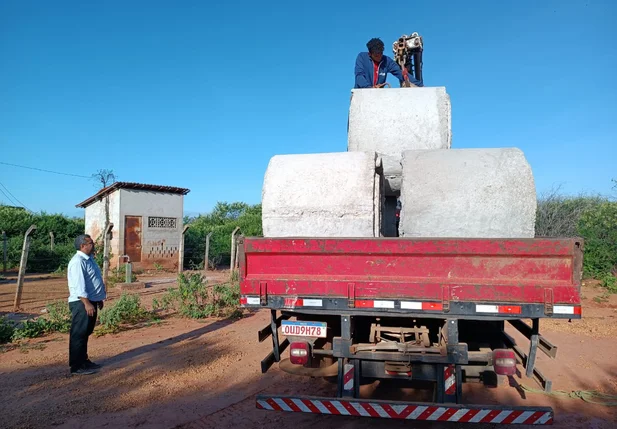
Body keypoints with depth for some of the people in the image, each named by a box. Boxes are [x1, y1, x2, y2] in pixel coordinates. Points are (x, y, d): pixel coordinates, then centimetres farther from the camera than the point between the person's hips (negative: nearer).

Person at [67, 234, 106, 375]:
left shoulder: (89, 259, 13)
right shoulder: (78, 261, -18)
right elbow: (79, 285, -24)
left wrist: (99, 299, 23)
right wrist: (87, 303, -27)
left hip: (91, 301, 10)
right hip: (82, 303, -10)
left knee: (85, 333, 19)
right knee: (78, 335, -2)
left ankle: (84, 360, 30)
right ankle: (77, 366, 4)